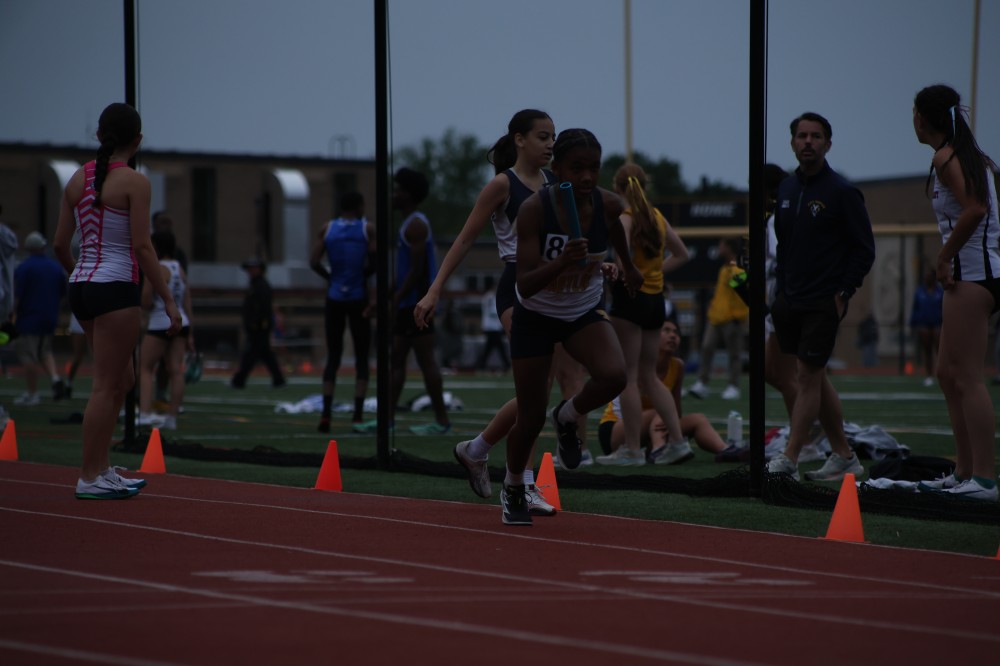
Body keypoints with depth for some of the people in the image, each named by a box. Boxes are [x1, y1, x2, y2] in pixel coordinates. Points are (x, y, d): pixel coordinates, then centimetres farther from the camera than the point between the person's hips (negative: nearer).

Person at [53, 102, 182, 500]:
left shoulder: (78, 179, 8)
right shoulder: (134, 182, -11)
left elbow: (60, 244, 9)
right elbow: (141, 247, -14)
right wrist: (168, 299, -9)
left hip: (82, 285, 7)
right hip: (115, 287, -7)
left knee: (122, 379, 19)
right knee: (106, 386, -1)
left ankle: (102, 468, 20)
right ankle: (90, 478, 1)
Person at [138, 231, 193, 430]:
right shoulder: (180, 270, 11)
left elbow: (145, 301, -16)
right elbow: (187, 303, 11)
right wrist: (190, 335, 13)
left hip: (160, 324, -7)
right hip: (181, 322, 7)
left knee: (145, 368, 1)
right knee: (176, 370, 5)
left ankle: (145, 413, -12)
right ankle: (172, 417, 5)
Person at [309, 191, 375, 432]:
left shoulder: (327, 229, 6)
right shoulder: (367, 229, -2)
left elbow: (314, 262, -2)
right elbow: (374, 262, -13)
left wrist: (330, 276, 12)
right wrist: (363, 274, 5)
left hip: (334, 299, 2)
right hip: (358, 299, -2)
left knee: (333, 357, 8)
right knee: (361, 358, 4)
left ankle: (326, 414, -3)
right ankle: (358, 415, -4)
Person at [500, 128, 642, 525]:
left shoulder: (608, 204, -18)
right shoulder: (534, 209, -28)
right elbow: (525, 285, -32)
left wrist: (629, 267, 26)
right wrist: (562, 262, -49)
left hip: (585, 313, 3)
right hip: (535, 317, -3)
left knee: (614, 376, -27)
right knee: (531, 418, 2)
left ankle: (569, 418, 6)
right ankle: (513, 488, 34)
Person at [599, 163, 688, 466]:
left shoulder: (623, 218, -12)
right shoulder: (657, 217, 10)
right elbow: (681, 254, 20)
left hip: (630, 297, -7)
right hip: (655, 299, 7)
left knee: (628, 377, -1)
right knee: (648, 376, 16)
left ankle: (632, 450, 0)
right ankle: (677, 439, 11)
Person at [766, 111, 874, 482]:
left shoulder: (842, 192, -9)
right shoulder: (786, 189, 10)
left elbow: (864, 249, -8)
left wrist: (844, 293, -13)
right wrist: (780, 288, 12)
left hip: (824, 303, -7)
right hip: (790, 300, 7)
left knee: (809, 376, -8)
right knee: (815, 378, 10)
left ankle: (789, 460, -8)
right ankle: (844, 458, 18)